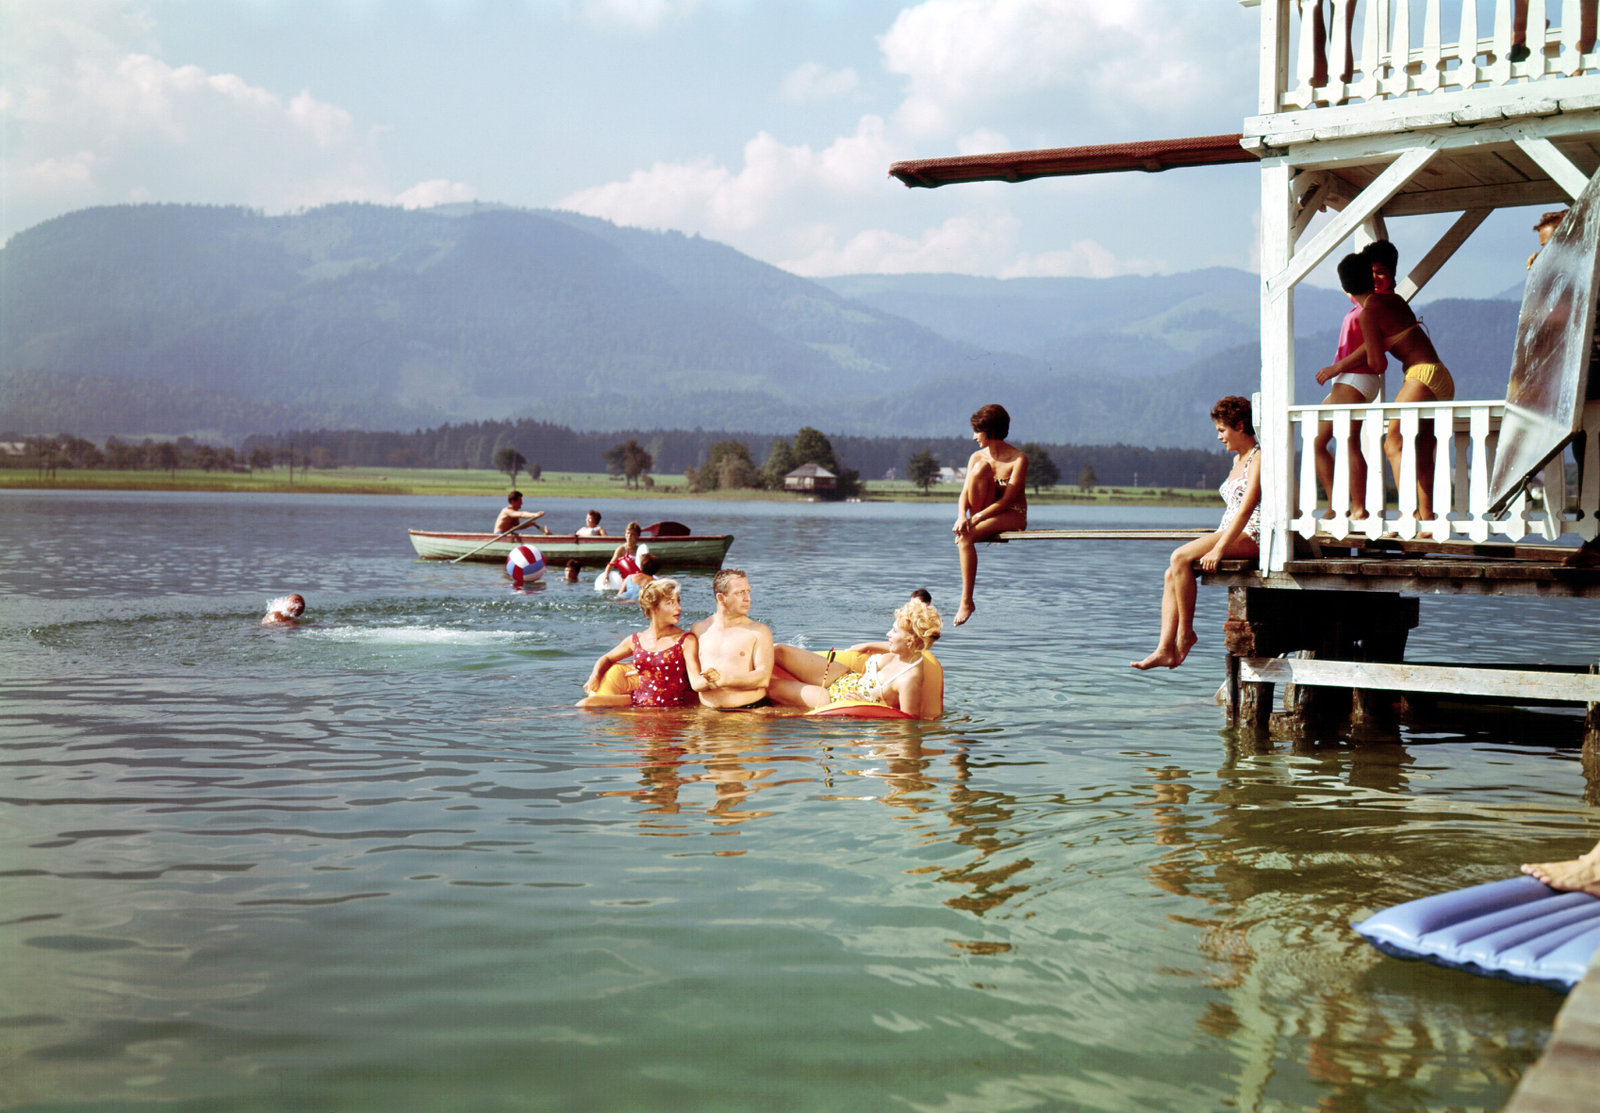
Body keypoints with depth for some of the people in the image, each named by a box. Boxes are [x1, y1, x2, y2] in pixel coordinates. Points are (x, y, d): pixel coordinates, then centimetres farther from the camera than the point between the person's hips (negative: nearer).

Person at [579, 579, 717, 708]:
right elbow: (607, 659, 28)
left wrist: (706, 680, -36)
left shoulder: (687, 641, -3)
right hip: (639, 701, 5)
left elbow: (695, 683, -12)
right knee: (586, 704, -10)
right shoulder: (636, 640, 10)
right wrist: (595, 676, 7)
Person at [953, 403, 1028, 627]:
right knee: (980, 469, -23)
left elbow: (1007, 500, -19)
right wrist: (962, 516, -25)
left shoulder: (1019, 459, -13)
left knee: (965, 538, -31)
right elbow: (964, 493, -4)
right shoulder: (978, 457, 3)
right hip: (984, 515, 5)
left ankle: (967, 602, -24)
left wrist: (977, 519, -26)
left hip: (1013, 516, -5)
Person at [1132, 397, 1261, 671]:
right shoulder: (1238, 460, 22)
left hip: (1251, 537, -9)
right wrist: (1214, 542, 13)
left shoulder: (1259, 458, -8)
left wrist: (1219, 548, -25)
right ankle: (1166, 649, -15)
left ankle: (1186, 632, -16)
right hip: (1231, 536, 9)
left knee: (1180, 557, -25)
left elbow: (1246, 509, -18)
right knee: (1171, 574, -8)